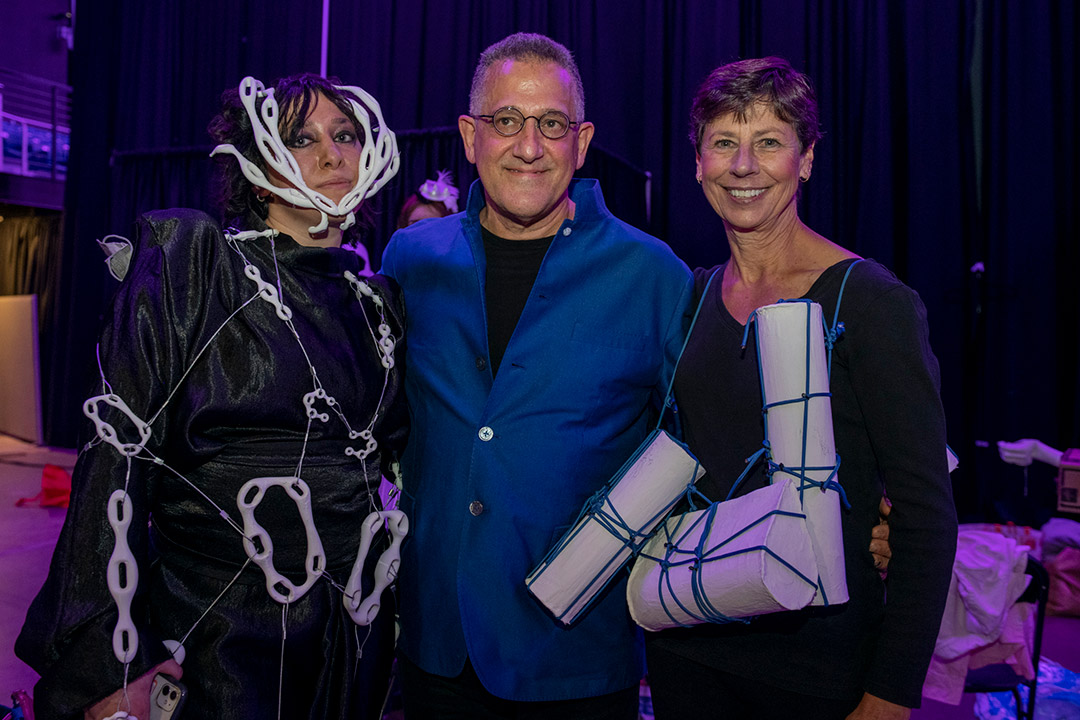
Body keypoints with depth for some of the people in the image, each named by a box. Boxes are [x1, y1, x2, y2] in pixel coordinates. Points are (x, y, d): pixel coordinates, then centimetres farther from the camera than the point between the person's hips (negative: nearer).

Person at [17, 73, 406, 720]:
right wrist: (107, 665, -14)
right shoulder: (188, 266, -7)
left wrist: (389, 608, 14)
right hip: (210, 637, -4)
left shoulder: (377, 302, 7)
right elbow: (117, 457, -11)